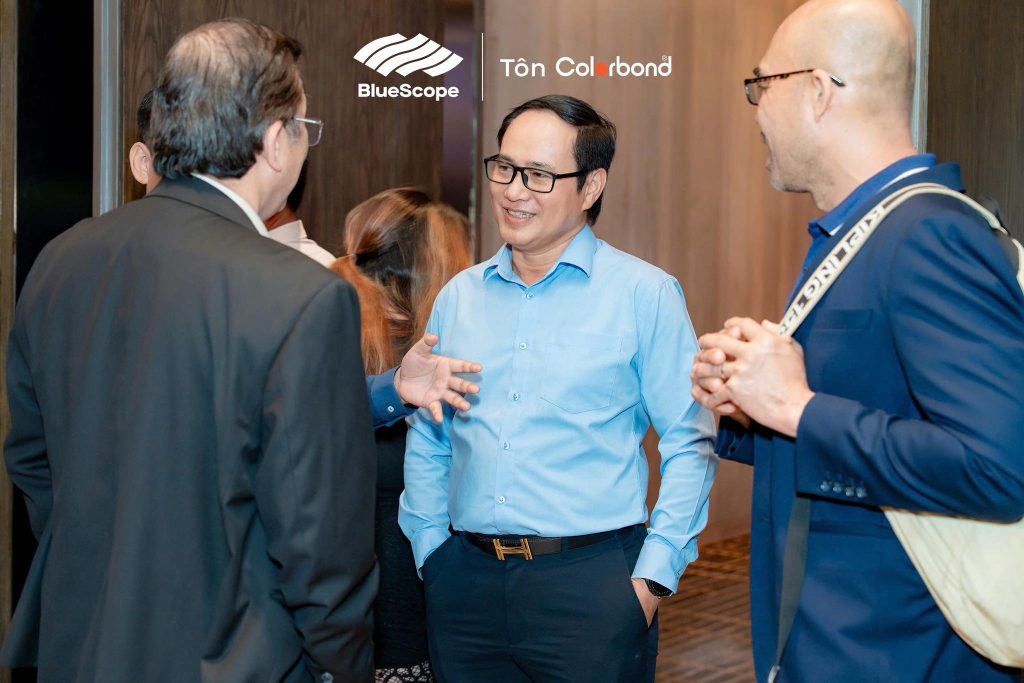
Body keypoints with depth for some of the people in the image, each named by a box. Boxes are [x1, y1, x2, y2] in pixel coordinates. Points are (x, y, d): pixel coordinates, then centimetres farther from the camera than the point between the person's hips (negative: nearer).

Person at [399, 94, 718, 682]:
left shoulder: (644, 294, -4)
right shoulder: (458, 298, 9)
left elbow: (690, 444, -5)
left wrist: (654, 576, -10)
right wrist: (431, 553, 7)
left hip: (592, 582, -4)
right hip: (467, 581, 4)